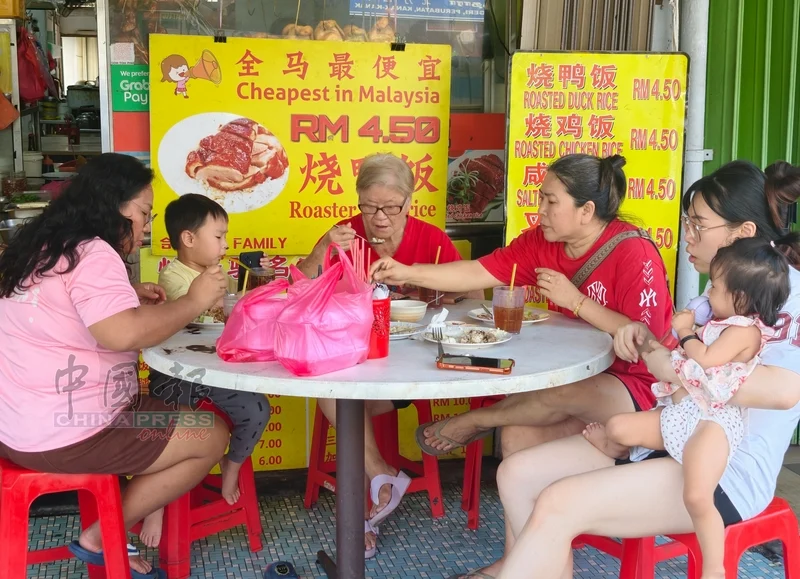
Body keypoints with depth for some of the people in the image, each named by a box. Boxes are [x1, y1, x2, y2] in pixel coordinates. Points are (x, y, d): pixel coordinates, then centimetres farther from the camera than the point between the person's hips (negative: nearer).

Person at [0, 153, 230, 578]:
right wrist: (194, 301, -19)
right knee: (212, 438, -1)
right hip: (63, 435, -10)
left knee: (167, 411, 24)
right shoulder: (91, 253, -19)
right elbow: (122, 334, -32)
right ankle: (99, 540, 7)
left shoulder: (45, 247, 12)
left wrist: (128, 297, 15)